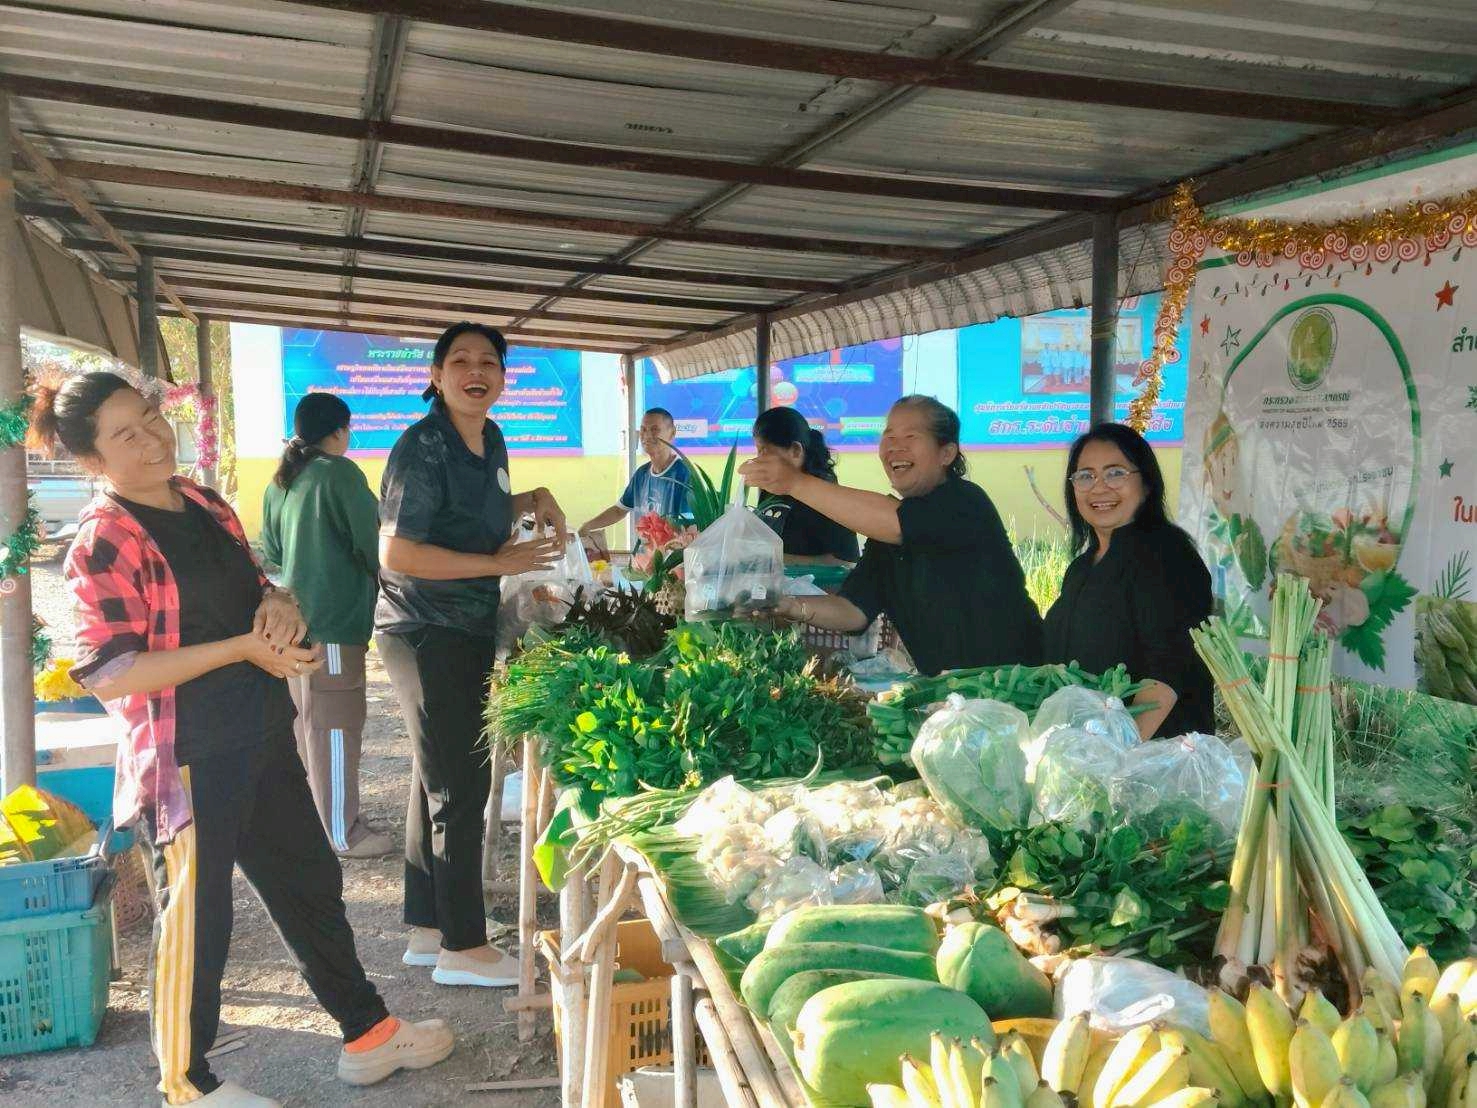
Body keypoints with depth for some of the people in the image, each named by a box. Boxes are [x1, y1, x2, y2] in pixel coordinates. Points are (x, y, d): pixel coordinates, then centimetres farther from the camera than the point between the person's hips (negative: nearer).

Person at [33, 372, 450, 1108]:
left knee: (310, 885, 18)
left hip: (263, 740, 8)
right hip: (188, 763, -8)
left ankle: (367, 1034, 34)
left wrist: (279, 602, -4)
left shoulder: (205, 507, 8)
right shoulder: (104, 542, -15)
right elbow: (110, 677, -21)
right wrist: (242, 648, -22)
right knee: (196, 921, 7)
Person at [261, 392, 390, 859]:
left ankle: (312, 815, 30)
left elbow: (270, 553, 17)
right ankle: (343, 833, 5)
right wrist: (379, 578, 7)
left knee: (308, 720, 18)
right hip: (334, 620, -8)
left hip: (293, 618, 8)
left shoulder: (279, 483, 11)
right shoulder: (340, 473, -12)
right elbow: (373, 544, -11)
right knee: (336, 724, -2)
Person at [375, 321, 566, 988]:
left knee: (439, 784, 16)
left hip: (467, 632, 9)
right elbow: (396, 553, -22)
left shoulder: (490, 439, 9)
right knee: (459, 789, -4)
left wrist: (532, 500, 8)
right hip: (426, 633, -9)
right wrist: (500, 564, -20)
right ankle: (464, 949, 8)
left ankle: (427, 931, 28)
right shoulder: (423, 446, -17)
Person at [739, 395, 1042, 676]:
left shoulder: (966, 501, -11)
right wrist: (792, 606, -18)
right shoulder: (882, 527, 11)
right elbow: (855, 610, 1)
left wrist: (798, 482, -35)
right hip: (941, 685, 5)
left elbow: (897, 523, -31)